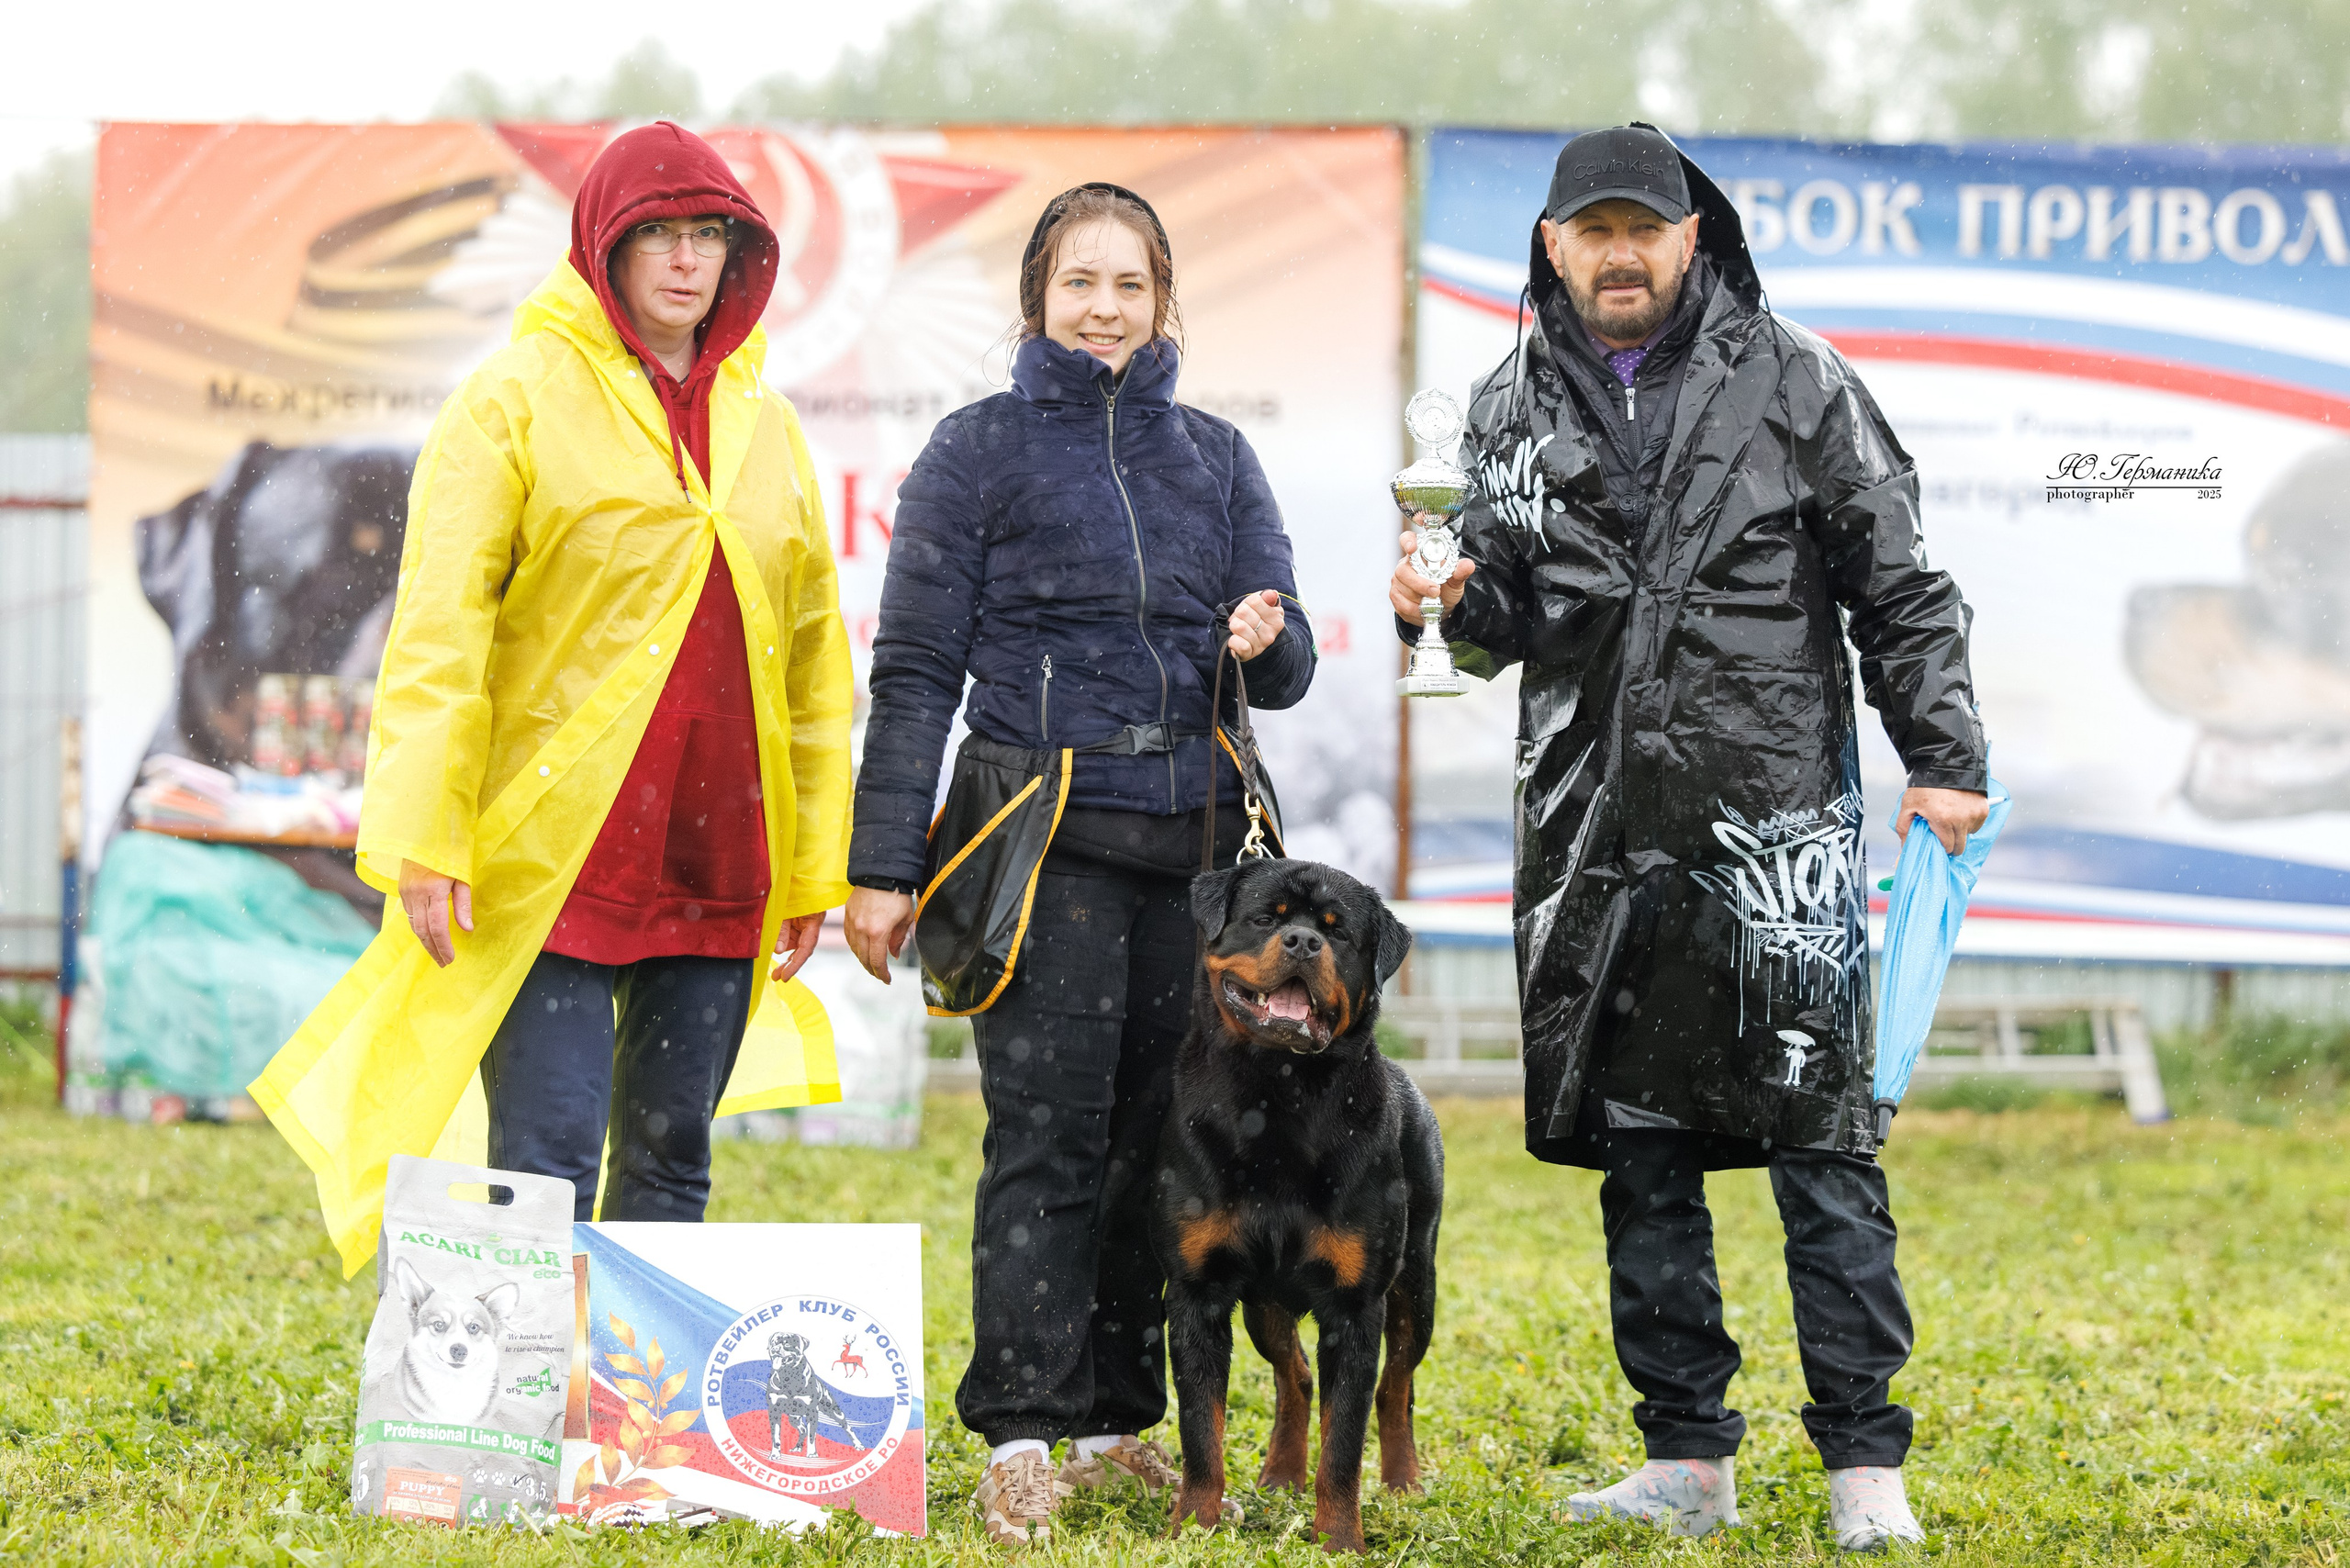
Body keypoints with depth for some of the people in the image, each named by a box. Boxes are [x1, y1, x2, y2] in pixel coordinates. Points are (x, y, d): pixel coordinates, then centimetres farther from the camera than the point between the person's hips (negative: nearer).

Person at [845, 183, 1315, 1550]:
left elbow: (1288, 663, 13)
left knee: (1157, 1133, 5)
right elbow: (917, 668, 1)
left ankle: (1120, 1416, 14)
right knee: (1049, 1133, -10)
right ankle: (1022, 1435, -8)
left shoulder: (1216, 457, 14)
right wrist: (883, 868, -4)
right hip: (1044, 839, -4)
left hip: (1188, 842, 4)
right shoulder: (980, 449, 3)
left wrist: (1266, 642, -12)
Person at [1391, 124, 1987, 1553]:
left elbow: (1901, 588, 3)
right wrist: (1457, 606, -6)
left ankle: (1866, 1467, 0)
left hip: (1777, 819, -4)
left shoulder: (1792, 384, 2)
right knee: (1640, 1154, 8)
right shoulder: (1515, 411, 11)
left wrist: (1945, 759, -3)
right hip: (1597, 836, 4)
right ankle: (1687, 1461, 16)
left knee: (1822, 1142, -5)